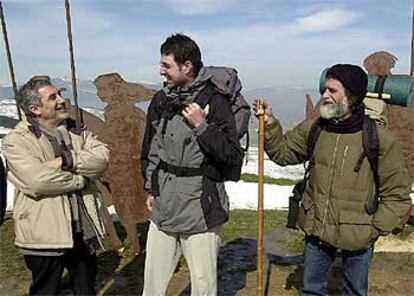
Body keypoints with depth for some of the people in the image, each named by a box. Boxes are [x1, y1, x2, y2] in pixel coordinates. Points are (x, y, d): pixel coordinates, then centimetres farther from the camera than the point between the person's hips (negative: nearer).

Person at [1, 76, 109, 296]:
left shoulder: (75, 130, 7)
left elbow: (102, 156, -7)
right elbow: (38, 181, -26)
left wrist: (66, 160, -21)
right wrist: (81, 178, -13)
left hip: (84, 229, 5)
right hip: (45, 235, -5)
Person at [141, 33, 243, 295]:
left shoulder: (215, 102, -11)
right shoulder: (160, 101, 5)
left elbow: (235, 158, -13)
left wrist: (201, 126, -20)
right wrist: (151, 189, 14)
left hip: (201, 211, -4)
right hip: (163, 208, 5)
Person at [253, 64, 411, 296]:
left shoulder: (380, 140, -15)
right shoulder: (313, 129, -5)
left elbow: (397, 194, -8)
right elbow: (283, 152, 5)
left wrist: (376, 229, -13)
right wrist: (270, 123, -8)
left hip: (357, 236, -3)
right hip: (316, 229, 3)